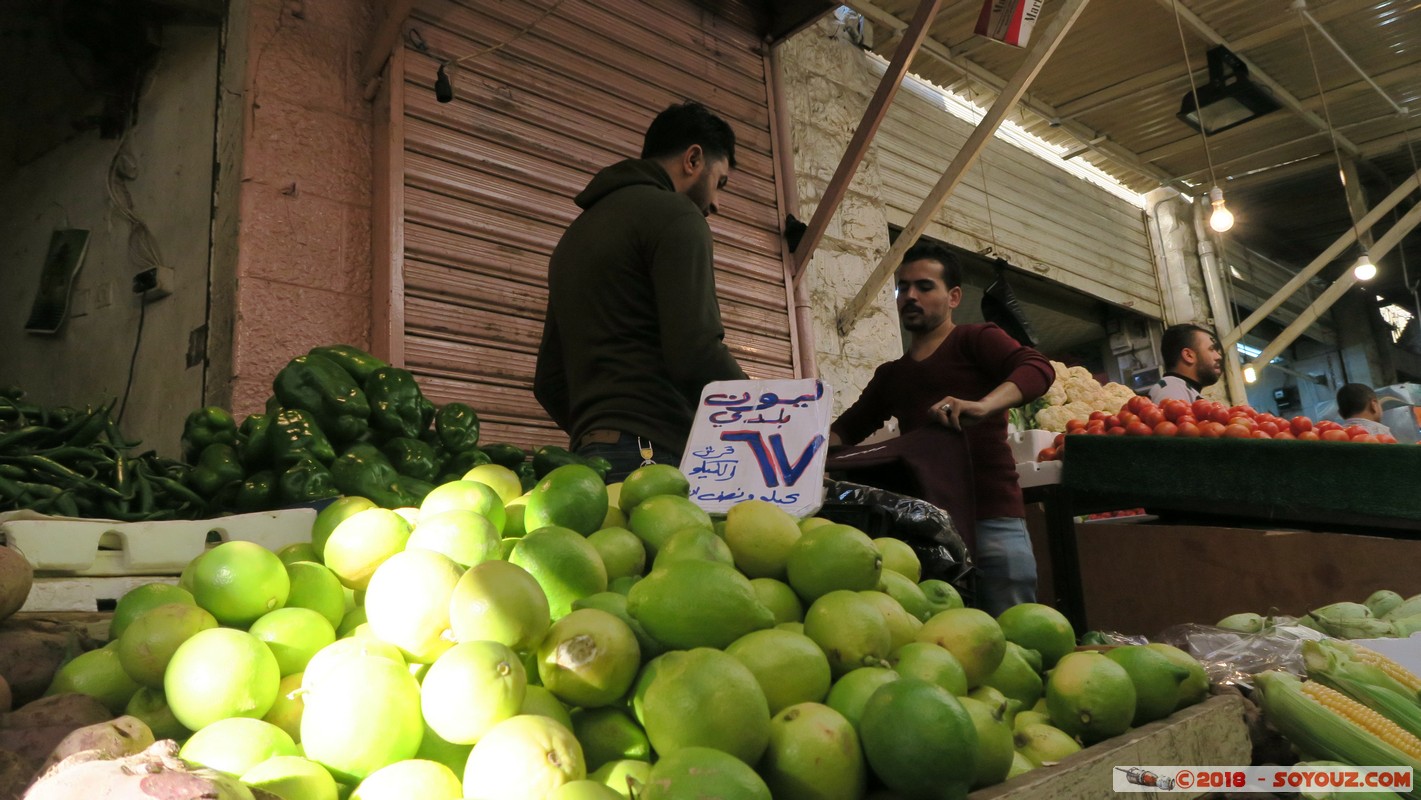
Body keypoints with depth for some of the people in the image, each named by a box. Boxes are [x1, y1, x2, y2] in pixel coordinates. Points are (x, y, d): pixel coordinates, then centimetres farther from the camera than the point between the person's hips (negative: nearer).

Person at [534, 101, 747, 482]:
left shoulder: (576, 232, 24)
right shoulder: (675, 214, -2)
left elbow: (549, 381, 23)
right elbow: (696, 352, -15)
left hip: (589, 453, 9)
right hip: (650, 454, -9)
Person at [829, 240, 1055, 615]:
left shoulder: (975, 340, 6)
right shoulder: (890, 375, 23)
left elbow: (1038, 369, -12)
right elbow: (847, 429, 19)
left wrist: (982, 406, -31)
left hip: (991, 518, -5)